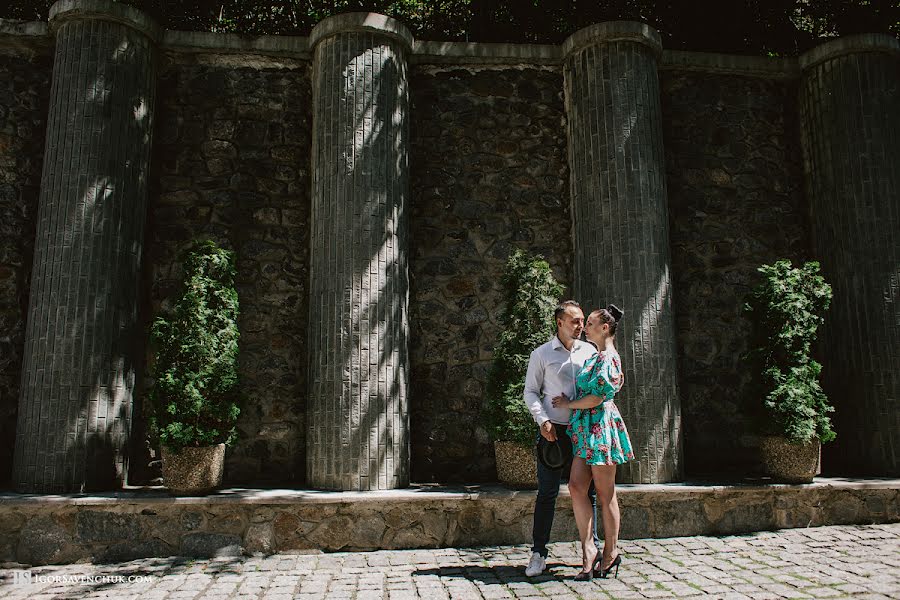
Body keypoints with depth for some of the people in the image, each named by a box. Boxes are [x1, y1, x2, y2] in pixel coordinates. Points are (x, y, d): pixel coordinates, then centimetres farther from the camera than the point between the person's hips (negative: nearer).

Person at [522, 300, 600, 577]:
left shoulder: (590, 351, 10)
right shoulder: (542, 354, 3)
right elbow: (531, 391, 3)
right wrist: (543, 421, -10)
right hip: (554, 430, -3)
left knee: (586, 490, 9)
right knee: (547, 493, -2)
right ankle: (539, 554, 5)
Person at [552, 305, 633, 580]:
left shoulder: (609, 358, -10)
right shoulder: (596, 357, 18)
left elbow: (597, 398, -15)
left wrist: (568, 404, -4)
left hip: (601, 426, -8)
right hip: (585, 429, 8)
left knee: (605, 493, 1)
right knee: (576, 485, -4)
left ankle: (610, 553, 13)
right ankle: (589, 550, -1)